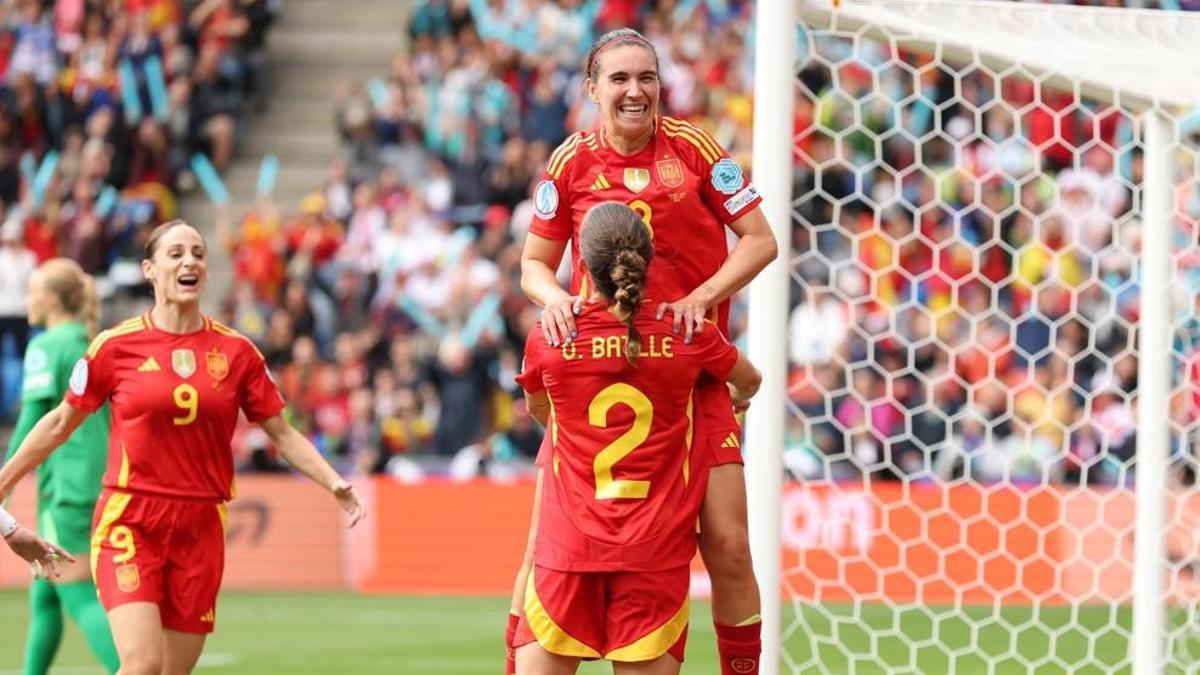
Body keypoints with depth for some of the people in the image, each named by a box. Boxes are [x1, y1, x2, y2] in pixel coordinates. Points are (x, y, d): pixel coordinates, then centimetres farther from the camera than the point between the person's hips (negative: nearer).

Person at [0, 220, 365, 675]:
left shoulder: (236, 352, 5)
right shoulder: (117, 346, -1)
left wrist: (334, 483, -1)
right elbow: (61, 422, 11)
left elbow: (281, 433, 12)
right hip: (129, 522, -3)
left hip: (200, 528, 3)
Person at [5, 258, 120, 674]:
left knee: (81, 599, -9)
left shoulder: (46, 348, -7)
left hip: (67, 490, -8)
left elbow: (31, 423, -14)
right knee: (43, 596, 18)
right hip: (103, 487, 8)